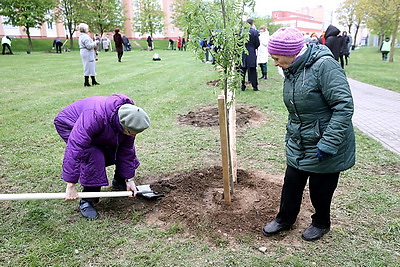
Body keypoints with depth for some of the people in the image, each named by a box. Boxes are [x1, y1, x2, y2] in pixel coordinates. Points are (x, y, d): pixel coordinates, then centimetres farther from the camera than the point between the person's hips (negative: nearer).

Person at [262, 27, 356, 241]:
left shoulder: (324, 65, -23)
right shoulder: (292, 71, 3)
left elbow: (344, 106, -26)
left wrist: (328, 144, -27)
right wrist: (290, 134, 20)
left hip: (325, 147, -7)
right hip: (298, 145, 7)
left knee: (320, 188, 12)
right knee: (291, 183, 14)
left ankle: (321, 223, 38)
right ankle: (285, 219, 36)